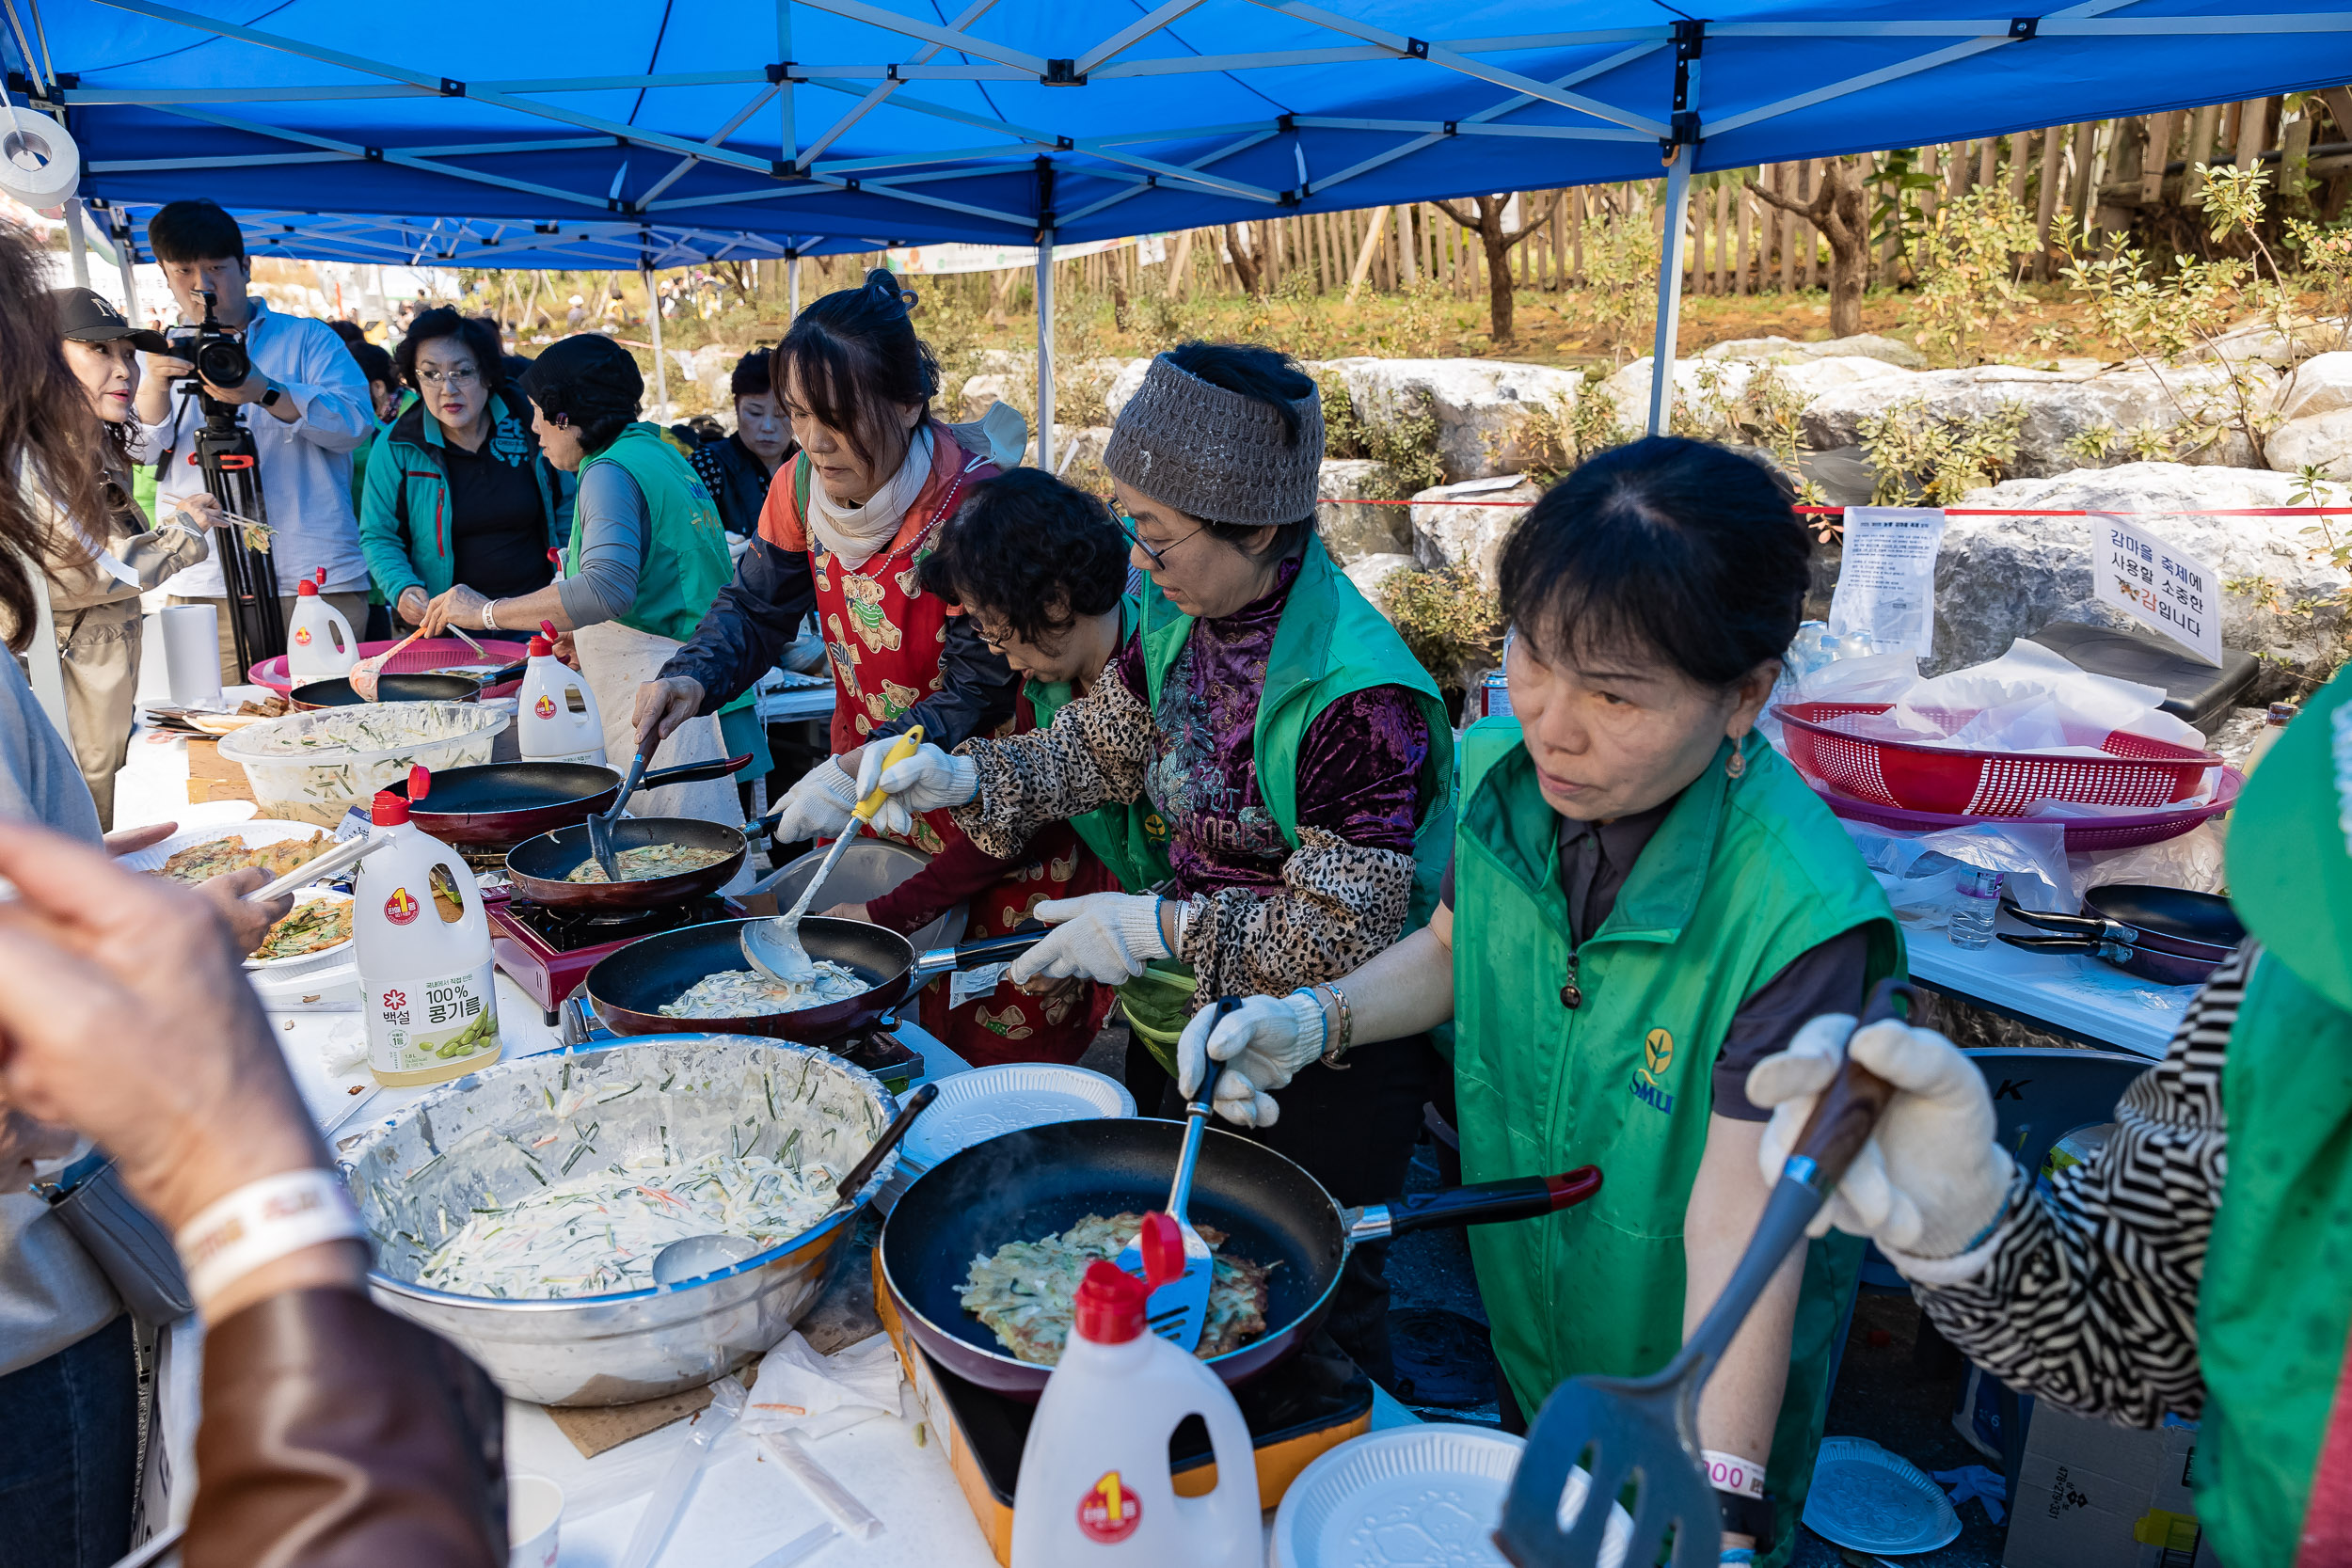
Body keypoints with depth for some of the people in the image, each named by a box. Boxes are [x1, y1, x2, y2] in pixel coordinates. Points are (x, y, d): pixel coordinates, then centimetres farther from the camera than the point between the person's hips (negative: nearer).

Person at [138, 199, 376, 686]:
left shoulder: (307, 339, 11)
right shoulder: (165, 355, 19)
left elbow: (356, 421, -5)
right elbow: (135, 453, 6)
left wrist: (265, 392, -19)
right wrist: (155, 384, -12)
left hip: (316, 578, -2)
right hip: (203, 588, 2)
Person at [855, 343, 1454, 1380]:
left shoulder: (1360, 695, -29)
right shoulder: (1180, 619, -5)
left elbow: (1341, 935, -25)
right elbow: (1098, 747, 7)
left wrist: (1159, 925, -24)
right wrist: (960, 777, -8)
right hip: (1177, 1015, 8)